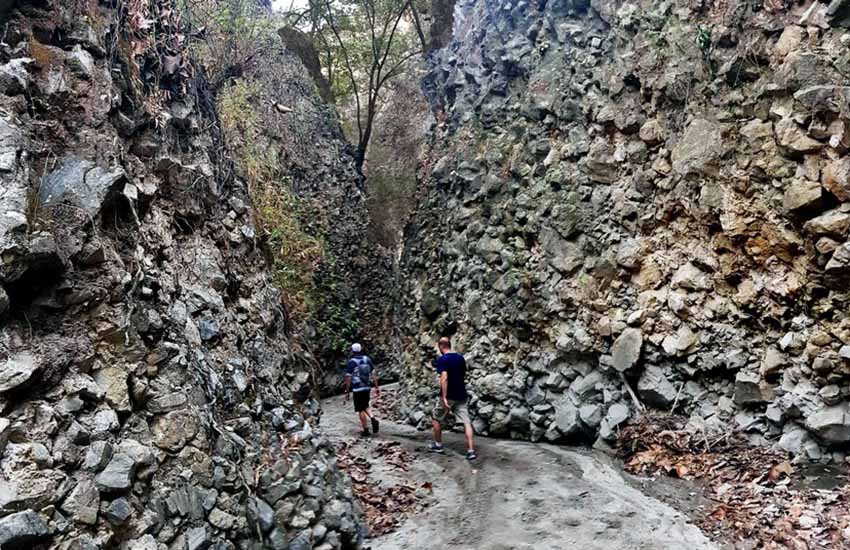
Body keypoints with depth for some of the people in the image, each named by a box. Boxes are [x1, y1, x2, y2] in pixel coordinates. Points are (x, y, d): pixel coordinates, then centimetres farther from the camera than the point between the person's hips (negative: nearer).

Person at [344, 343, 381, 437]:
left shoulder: (351, 362, -10)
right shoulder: (367, 359, 3)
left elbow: (348, 378, -9)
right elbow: (373, 374, 2)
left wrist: (347, 392, -2)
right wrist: (377, 387, 6)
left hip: (357, 389, -5)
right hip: (367, 388, 5)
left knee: (360, 410, 6)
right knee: (365, 406, 23)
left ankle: (366, 430, 9)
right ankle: (373, 419, -1)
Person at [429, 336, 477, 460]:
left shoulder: (442, 359, -12)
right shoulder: (461, 358, 7)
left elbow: (444, 378, -23)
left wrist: (444, 397, -24)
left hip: (449, 395, -5)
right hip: (461, 395, 5)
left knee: (437, 419, 16)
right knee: (466, 421, 0)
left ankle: (438, 445, 26)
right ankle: (471, 450, -8)